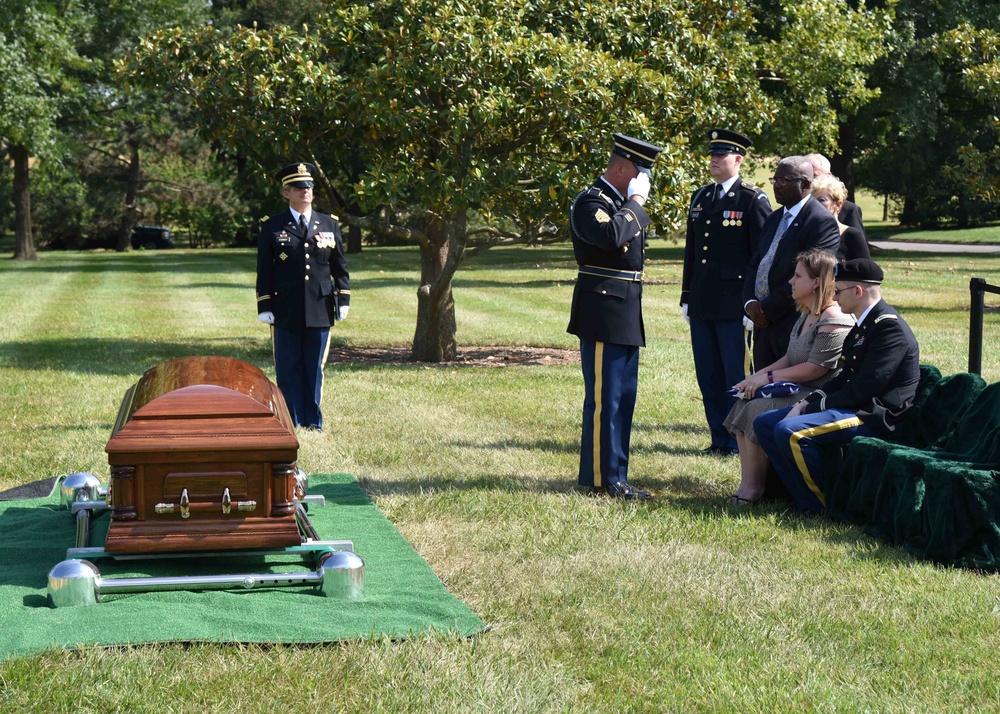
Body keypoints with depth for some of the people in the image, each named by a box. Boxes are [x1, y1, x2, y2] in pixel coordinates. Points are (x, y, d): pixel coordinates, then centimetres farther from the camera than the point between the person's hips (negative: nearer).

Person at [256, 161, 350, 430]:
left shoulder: (329, 224, 10)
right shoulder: (272, 227, 3)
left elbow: (340, 266, 12)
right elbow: (264, 270, 3)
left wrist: (343, 300, 3)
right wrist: (264, 306, -3)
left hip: (320, 310, 2)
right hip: (286, 312, -2)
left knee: (315, 369, 6)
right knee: (288, 370, 1)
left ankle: (313, 423, 14)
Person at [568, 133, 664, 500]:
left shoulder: (623, 204, 19)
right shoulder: (590, 202, -12)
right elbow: (611, 235, -31)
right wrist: (636, 202, -19)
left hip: (626, 315, 10)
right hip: (603, 314, -10)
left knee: (623, 397, 12)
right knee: (604, 398, -6)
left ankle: (614, 475, 18)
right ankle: (601, 478, -2)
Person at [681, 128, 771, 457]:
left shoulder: (753, 200, -5)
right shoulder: (700, 197, 14)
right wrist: (686, 297, 15)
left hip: (733, 304, -6)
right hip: (702, 304, 7)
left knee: (737, 377, -2)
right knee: (708, 377, 9)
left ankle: (740, 442, 6)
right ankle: (720, 439, 17)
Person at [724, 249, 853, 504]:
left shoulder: (834, 322, -18)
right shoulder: (806, 315, 16)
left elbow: (815, 368, -21)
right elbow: (790, 358, 18)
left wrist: (769, 377, -15)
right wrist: (758, 376, 2)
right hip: (797, 390, 11)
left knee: (758, 410, -23)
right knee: (745, 404, -3)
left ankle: (753, 488, -14)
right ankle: (746, 483, -9)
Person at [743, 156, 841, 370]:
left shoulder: (822, 221, -11)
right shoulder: (774, 219, 18)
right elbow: (755, 265, 18)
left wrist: (767, 308, -16)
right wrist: (750, 302, -2)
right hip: (764, 323, 8)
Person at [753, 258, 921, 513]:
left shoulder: (889, 327, -16)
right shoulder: (864, 325, 16)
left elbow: (863, 389, -22)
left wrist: (814, 406, -14)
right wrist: (807, 403, 0)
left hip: (876, 415, -11)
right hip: (857, 408, 11)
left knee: (789, 432, -27)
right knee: (764, 423, 6)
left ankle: (823, 505, -11)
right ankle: (805, 496, 2)